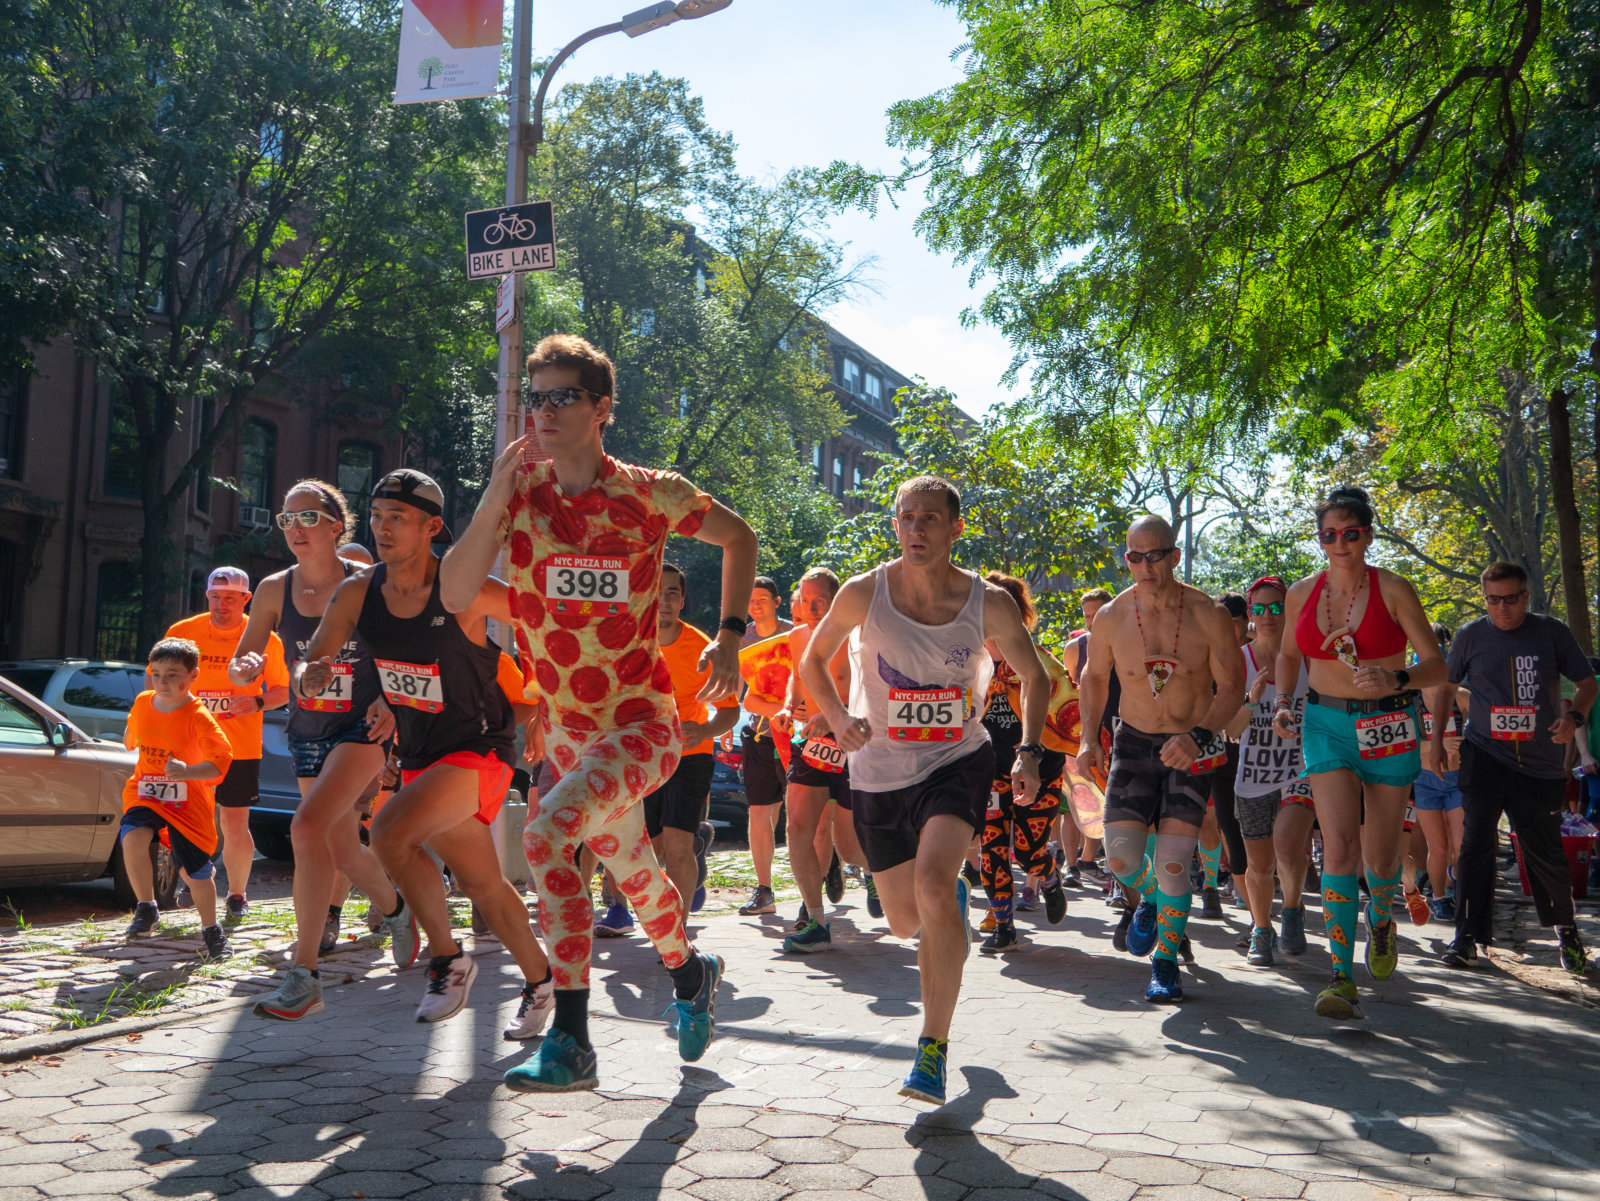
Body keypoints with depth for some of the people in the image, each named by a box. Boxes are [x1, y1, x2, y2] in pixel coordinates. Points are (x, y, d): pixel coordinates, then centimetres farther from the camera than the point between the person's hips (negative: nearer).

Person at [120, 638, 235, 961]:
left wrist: (188, 771, -36)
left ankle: (211, 929, 25)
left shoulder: (199, 717, -17)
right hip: (145, 792, 3)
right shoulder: (142, 703, -1)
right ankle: (146, 908, -7)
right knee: (132, 837, -27)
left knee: (195, 869, 1)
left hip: (188, 801, -3)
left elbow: (221, 761, -24)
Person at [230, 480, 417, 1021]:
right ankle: (396, 908, 47)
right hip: (307, 733, 6)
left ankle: (304, 976, -19)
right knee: (343, 854, 14)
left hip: (362, 728, -6)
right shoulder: (275, 590, 1)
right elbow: (239, 668, 5)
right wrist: (245, 667, -19)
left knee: (308, 826, -25)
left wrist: (391, 699, -21)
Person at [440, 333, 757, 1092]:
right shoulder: (519, 493, -3)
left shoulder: (653, 495, -9)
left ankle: (571, 1042, -16)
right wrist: (494, 501, -23)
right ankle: (691, 973, 45)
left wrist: (729, 638, 2)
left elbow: (739, 538, 9)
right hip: (566, 727, 5)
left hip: (643, 721, -5)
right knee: (632, 869, 17)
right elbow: (454, 596, -13)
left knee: (546, 835, -26)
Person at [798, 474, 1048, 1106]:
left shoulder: (990, 603, -10)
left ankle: (934, 1045, -12)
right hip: (879, 773, 2)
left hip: (957, 762, -2)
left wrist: (1028, 753, -7)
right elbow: (813, 660, 5)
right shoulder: (864, 593, -11)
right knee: (906, 920, 13)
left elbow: (1035, 676, 6)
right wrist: (836, 716, -14)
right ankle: (954, 902, 54)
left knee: (932, 886, -28)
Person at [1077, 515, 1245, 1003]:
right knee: (1121, 858, -10)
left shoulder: (1209, 615, -13)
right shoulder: (1112, 617, -6)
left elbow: (1231, 687, -8)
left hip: (1192, 748, -2)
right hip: (1135, 742, 2)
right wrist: (1089, 739, 1)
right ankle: (1150, 898, 27)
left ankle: (1165, 961, 12)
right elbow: (1094, 676, 11)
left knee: (1172, 864, -10)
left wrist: (1198, 736, -24)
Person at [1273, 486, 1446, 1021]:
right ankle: (1342, 978, -13)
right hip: (1326, 722, 1)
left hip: (1388, 725, -1)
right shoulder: (1302, 593, 3)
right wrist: (1281, 699, 1)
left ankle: (1381, 917, 44)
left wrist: (1397, 680, -26)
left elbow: (1437, 665, -6)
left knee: (1380, 853, 8)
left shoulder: (1393, 590, -6)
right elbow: (1288, 655, 19)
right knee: (1340, 845, -14)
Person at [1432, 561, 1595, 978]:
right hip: (1484, 756, 0)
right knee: (1476, 843, -8)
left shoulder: (1552, 632, 1)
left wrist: (1574, 717, -12)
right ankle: (1468, 936, -2)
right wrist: (1437, 740, 9)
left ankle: (1566, 930, 28)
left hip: (1541, 762, 0)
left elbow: (1587, 682, 8)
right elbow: (1446, 686, 14)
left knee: (1545, 851, 5)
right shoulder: (1471, 635, 2)